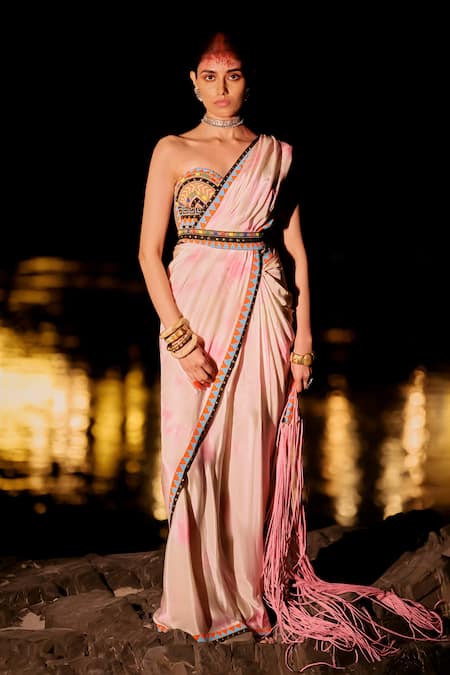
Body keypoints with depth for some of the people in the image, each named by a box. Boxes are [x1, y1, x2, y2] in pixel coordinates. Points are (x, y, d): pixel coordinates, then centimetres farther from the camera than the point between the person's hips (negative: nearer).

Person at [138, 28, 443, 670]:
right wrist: (179, 335, -11)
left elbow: (296, 249, 10)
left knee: (253, 454, 2)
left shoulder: (277, 154, 10)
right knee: (195, 454, 0)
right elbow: (150, 250, -1)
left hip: (262, 315, 1)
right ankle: (198, 599, 14)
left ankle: (253, 592, 16)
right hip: (194, 311, -1)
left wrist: (304, 328, 1)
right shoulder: (173, 150, 4)